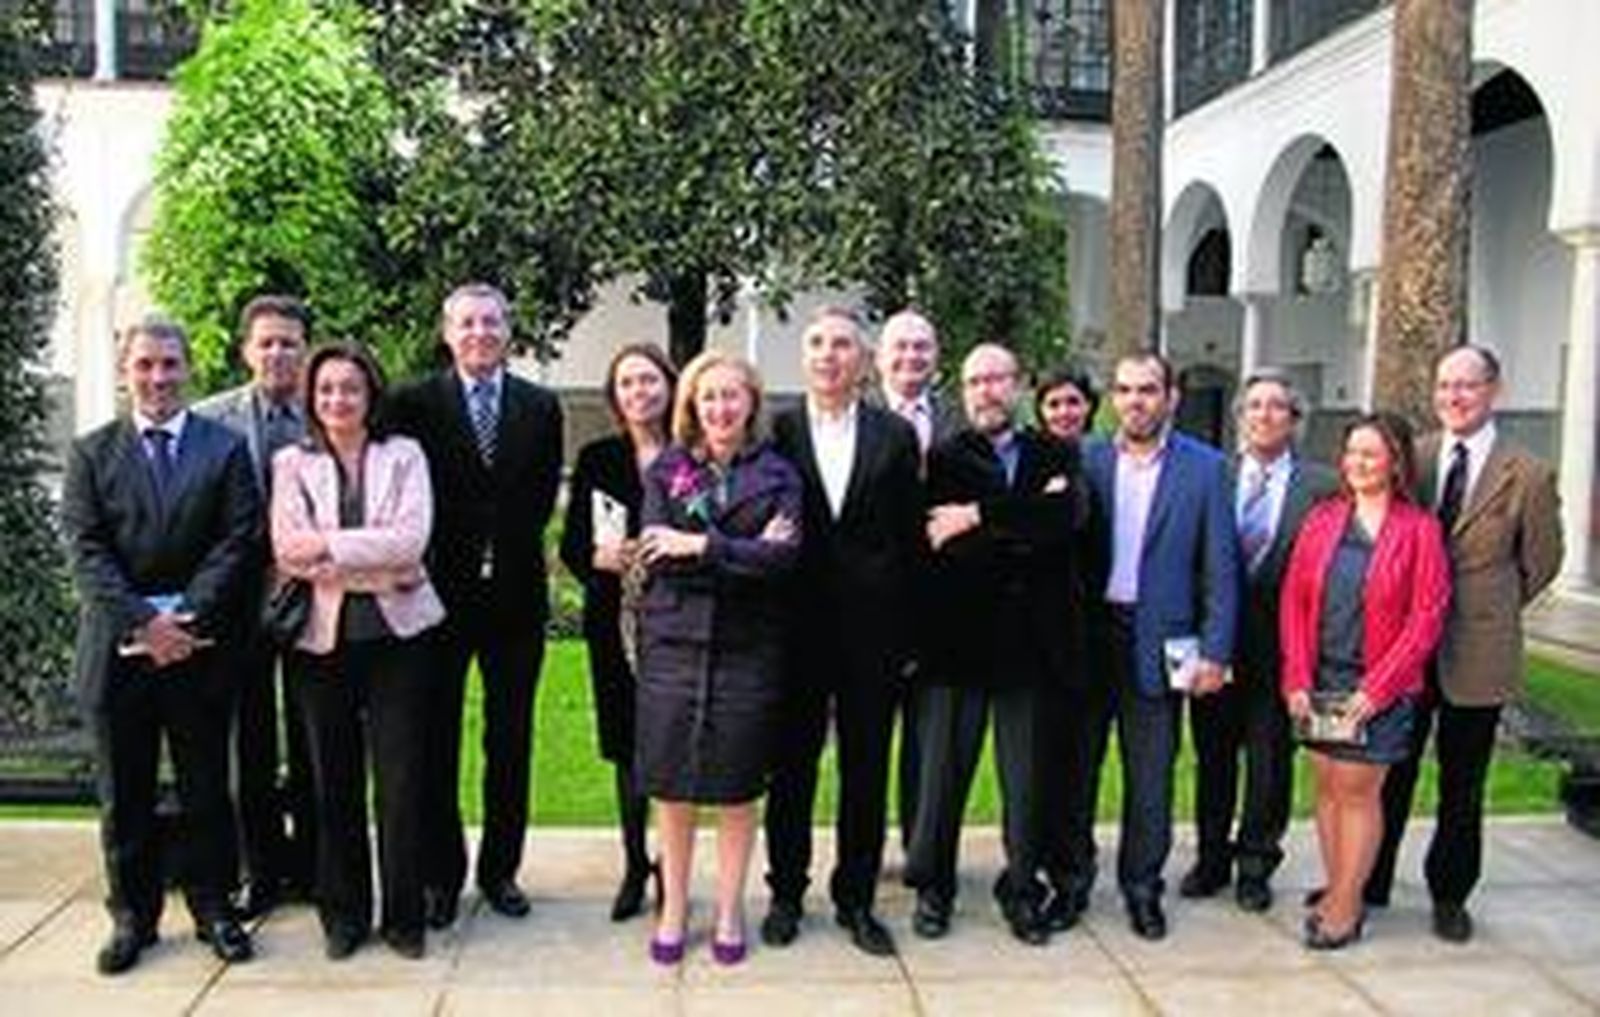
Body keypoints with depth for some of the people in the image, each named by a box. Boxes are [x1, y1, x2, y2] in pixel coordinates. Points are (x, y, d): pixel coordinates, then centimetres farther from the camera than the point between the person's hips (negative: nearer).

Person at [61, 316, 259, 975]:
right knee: (123, 795, 9)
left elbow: (238, 543, -3)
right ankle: (132, 916, 22)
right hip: (118, 647, 1)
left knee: (206, 789, 8)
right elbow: (86, 551, -1)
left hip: (200, 643, -1)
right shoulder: (91, 453, 7)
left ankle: (213, 908, 20)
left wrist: (187, 619, -14)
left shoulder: (226, 448, 5)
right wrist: (141, 623, -14)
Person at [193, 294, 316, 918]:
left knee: (311, 740, 11)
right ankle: (262, 871, 23)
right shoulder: (211, 418, -1)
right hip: (242, 598, 0)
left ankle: (309, 864, 25)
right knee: (250, 742, 10)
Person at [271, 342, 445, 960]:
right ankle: (343, 914, 21)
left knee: (402, 779, -1)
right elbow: (288, 553, -5)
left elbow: (411, 539, -8)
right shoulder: (291, 463, 8)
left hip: (396, 632, -1)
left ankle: (404, 915, 11)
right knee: (334, 780, 8)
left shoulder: (403, 455, 6)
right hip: (322, 636, 1)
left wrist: (330, 547, -11)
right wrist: (376, 566, -10)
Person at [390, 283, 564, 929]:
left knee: (511, 739, 9)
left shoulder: (540, 408, 7)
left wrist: (504, 554, -2)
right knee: (436, 740, 5)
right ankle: (441, 874, 16)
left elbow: (543, 496, 6)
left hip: (515, 594, 2)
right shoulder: (414, 404, 1)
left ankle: (500, 868, 21)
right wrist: (447, 560, -7)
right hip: (440, 590, -2)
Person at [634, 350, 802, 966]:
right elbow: (655, 555, -6)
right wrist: (743, 554, -12)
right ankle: (673, 908, 21)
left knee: (737, 788, 6)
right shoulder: (665, 469, 7)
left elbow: (784, 555, -9)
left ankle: (729, 911, 21)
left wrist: (701, 546, -12)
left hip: (746, 649, -1)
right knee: (671, 785, 6)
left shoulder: (775, 474, 5)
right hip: (673, 643, 1)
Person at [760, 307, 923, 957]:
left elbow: (910, 539, 4)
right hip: (797, 630, -1)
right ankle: (787, 892, 25)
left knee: (867, 772, 9)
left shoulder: (895, 437, 4)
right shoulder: (776, 431, 1)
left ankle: (856, 898, 23)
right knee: (791, 767, 10)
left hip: (873, 630, 1)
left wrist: (909, 632, 0)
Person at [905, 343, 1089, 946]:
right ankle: (932, 887, 22)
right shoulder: (942, 460, 4)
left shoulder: (1056, 458, 10)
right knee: (943, 770, 7)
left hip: (1030, 641, 2)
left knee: (1027, 776, 9)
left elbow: (1069, 514, -11)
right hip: (957, 638, -1)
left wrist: (979, 517, -14)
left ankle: (1022, 890, 24)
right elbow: (943, 548, -10)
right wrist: (1028, 523, -11)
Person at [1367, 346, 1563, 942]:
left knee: (1462, 786, 12)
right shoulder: (1409, 458, 0)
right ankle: (1368, 883, 25)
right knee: (1390, 772, 12)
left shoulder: (1528, 476, -6)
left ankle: (1449, 896, 28)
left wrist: (1491, 609, 7)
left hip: (1477, 652, -2)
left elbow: (1541, 561, 5)